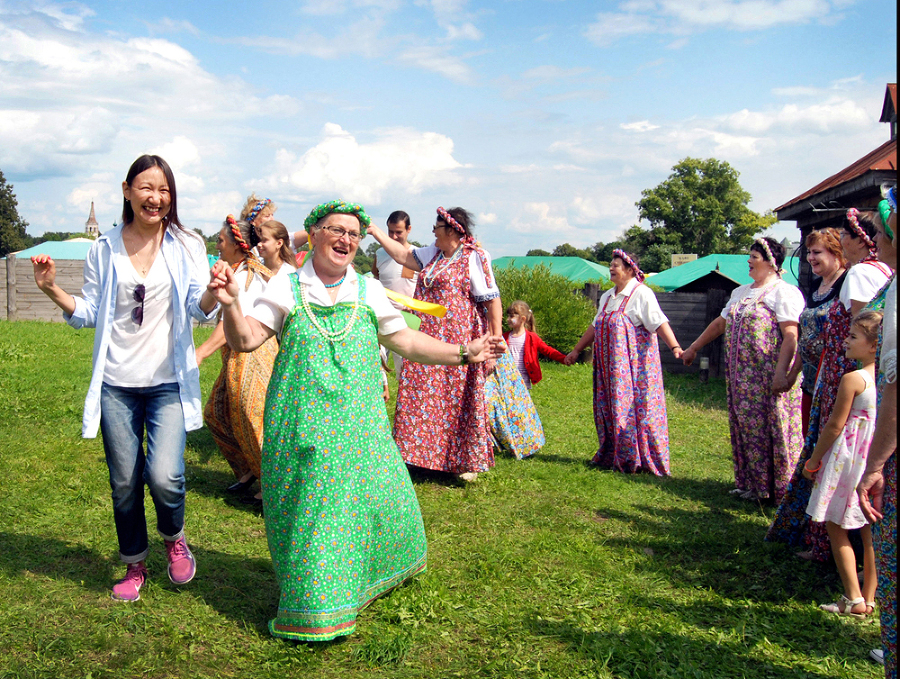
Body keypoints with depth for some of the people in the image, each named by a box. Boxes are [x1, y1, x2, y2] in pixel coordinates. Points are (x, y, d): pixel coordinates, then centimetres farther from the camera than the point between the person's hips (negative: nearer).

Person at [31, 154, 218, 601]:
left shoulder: (186, 246, 1)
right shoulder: (104, 249, 5)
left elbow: (200, 309, -7)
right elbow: (88, 314, 8)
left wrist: (214, 292, -29)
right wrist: (52, 289, -9)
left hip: (168, 382, -2)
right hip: (117, 383, 2)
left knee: (164, 476, -15)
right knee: (124, 483, 9)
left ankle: (174, 539, 19)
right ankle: (134, 565, 32)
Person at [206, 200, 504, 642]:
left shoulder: (369, 291, 8)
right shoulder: (286, 288, 0)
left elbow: (405, 341, 12)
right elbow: (244, 341, -5)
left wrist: (463, 353, 5)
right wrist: (230, 304, -25)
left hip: (358, 425, 3)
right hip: (303, 428, -3)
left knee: (372, 495, 8)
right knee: (307, 508, 0)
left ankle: (368, 577, 37)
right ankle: (309, 602, 19)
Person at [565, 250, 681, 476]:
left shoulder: (641, 294, -7)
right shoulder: (607, 297, 17)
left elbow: (659, 323, -17)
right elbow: (595, 327, 24)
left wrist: (675, 346, -28)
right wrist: (576, 351, 27)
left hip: (635, 362, -7)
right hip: (610, 364, 8)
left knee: (635, 405, -7)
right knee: (609, 407, 8)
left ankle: (637, 460, 1)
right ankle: (613, 456, 17)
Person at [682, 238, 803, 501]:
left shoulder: (784, 292, -7)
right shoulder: (741, 292, 18)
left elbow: (791, 336, -17)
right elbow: (720, 323, 26)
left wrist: (781, 372, -26)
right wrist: (693, 348, 28)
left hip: (769, 377, -8)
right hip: (742, 377, 8)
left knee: (774, 429, -4)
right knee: (747, 427, 10)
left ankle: (781, 489, 5)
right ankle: (752, 483, 20)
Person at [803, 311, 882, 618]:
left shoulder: (852, 379, -17)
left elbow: (835, 426, -14)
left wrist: (814, 461, -3)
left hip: (849, 460, -7)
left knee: (836, 527, 5)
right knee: (870, 530, 13)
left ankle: (853, 600, 5)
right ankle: (869, 598, 20)